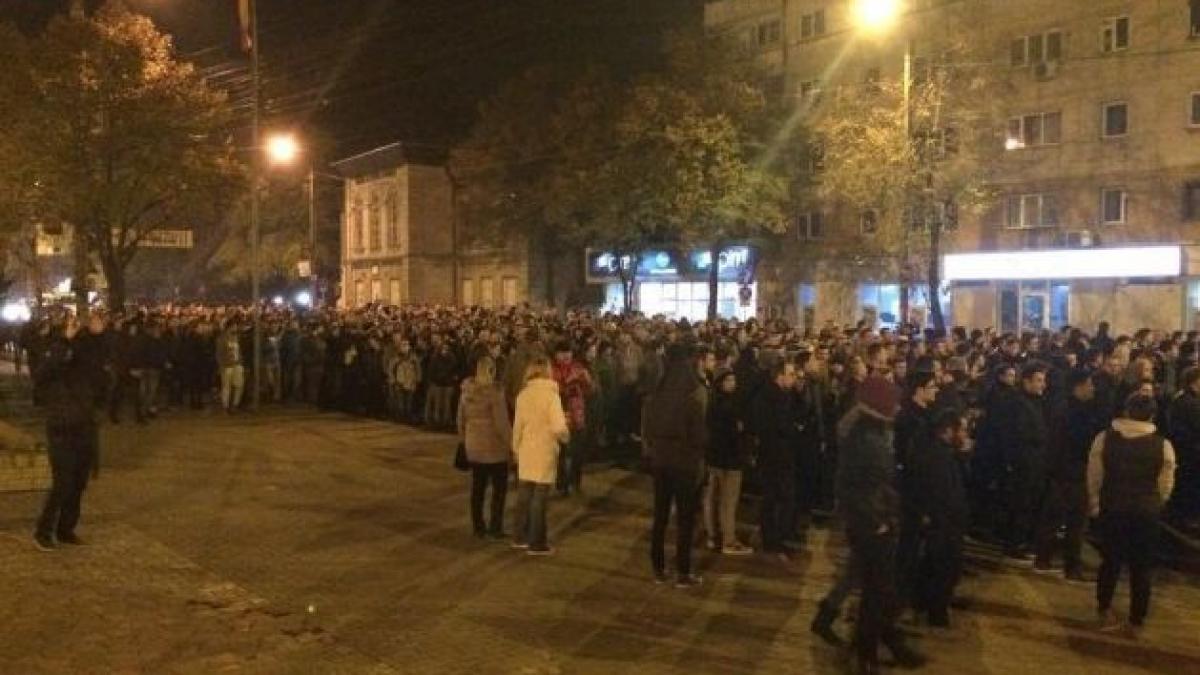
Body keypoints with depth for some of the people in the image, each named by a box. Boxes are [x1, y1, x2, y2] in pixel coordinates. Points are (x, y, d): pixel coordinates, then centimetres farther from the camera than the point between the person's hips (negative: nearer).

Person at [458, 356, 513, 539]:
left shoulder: (467, 391, 3)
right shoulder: (494, 391, -17)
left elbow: (461, 418, 11)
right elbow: (502, 422, -17)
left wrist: (463, 439, 23)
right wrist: (511, 444, -8)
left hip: (474, 447, 6)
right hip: (494, 447, -6)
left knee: (477, 487, 13)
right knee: (499, 487, 7)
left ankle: (478, 527, 18)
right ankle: (495, 528, 8)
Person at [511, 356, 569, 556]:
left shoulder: (523, 394, -2)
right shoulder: (550, 395, -15)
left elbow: (518, 425, 3)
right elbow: (558, 427, -20)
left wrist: (516, 448, 17)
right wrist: (565, 436, 2)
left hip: (526, 451, 4)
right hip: (544, 452, -4)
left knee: (524, 494, 16)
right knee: (539, 497, 4)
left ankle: (520, 537, 25)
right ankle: (537, 543, 10)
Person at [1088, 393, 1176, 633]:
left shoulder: (1104, 438, -5)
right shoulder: (1163, 445, -8)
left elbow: (1094, 476, 2)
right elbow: (1166, 485, 1)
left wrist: (1094, 503, 16)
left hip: (1112, 508, 1)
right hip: (1146, 512, -1)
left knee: (1111, 560, 15)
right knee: (1141, 566, 10)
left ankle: (1105, 611, 19)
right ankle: (1137, 620, 17)